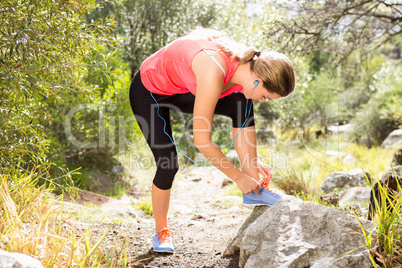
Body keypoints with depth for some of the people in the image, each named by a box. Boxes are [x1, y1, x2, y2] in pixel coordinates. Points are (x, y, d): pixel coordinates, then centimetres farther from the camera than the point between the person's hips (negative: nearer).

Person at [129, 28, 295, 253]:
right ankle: (161, 231, 13)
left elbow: (244, 124, -2)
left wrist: (253, 163, -10)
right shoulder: (214, 73, -41)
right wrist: (239, 177, -26)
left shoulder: (247, 66, -18)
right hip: (148, 92, -6)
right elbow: (201, 140, -35)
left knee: (243, 105, -15)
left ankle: (253, 190, -10)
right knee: (168, 163, -13)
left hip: (182, 90, 7)